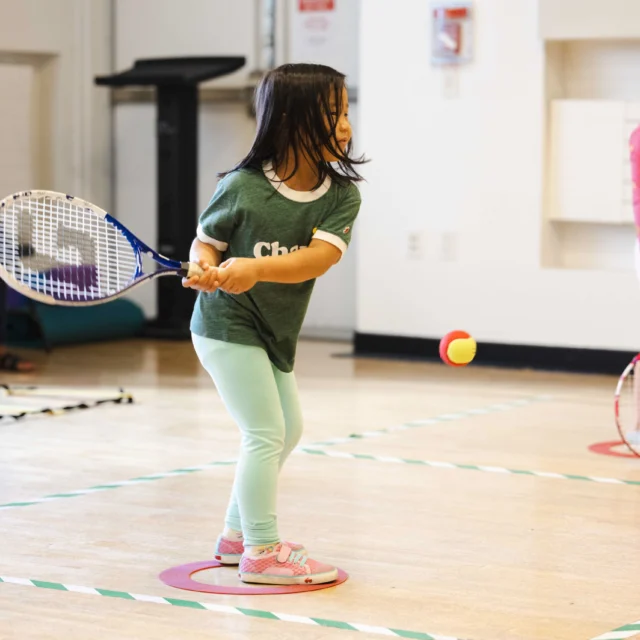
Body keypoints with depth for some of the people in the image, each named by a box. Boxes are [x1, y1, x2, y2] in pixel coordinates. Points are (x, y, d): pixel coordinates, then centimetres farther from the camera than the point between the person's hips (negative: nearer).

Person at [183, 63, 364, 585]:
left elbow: (321, 256, -25)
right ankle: (262, 552, 2)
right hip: (228, 326, -7)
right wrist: (208, 268, -29)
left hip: (274, 331, 8)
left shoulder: (341, 195, -10)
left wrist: (255, 269, -38)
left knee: (289, 430, 20)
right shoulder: (241, 187, -19)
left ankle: (237, 535, 36)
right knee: (267, 433, -10)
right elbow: (205, 240, -6)